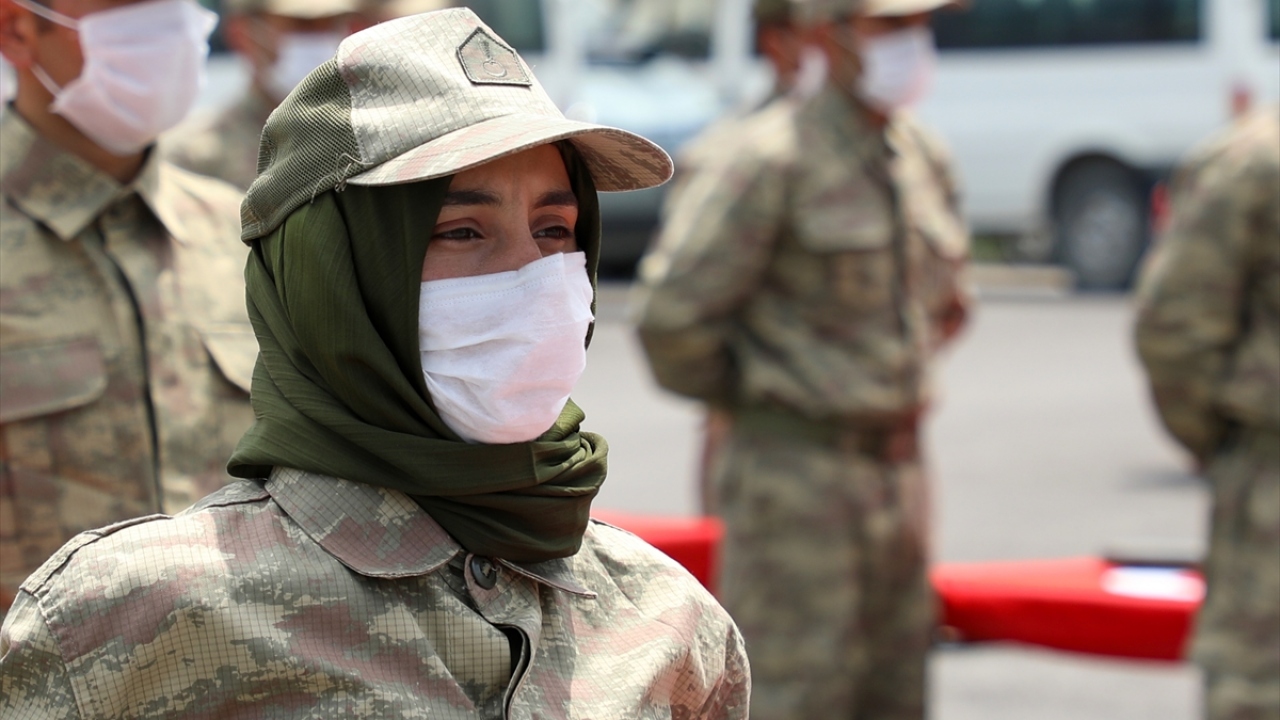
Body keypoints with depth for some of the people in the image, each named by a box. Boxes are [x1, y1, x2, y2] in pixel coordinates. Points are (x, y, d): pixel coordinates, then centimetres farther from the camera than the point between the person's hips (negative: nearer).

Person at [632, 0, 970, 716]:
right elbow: (674, 312, -16)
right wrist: (738, 396, -1)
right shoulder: (775, 158, -14)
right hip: (797, 478, -8)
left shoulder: (925, 159, 10)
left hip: (898, 471, 8)